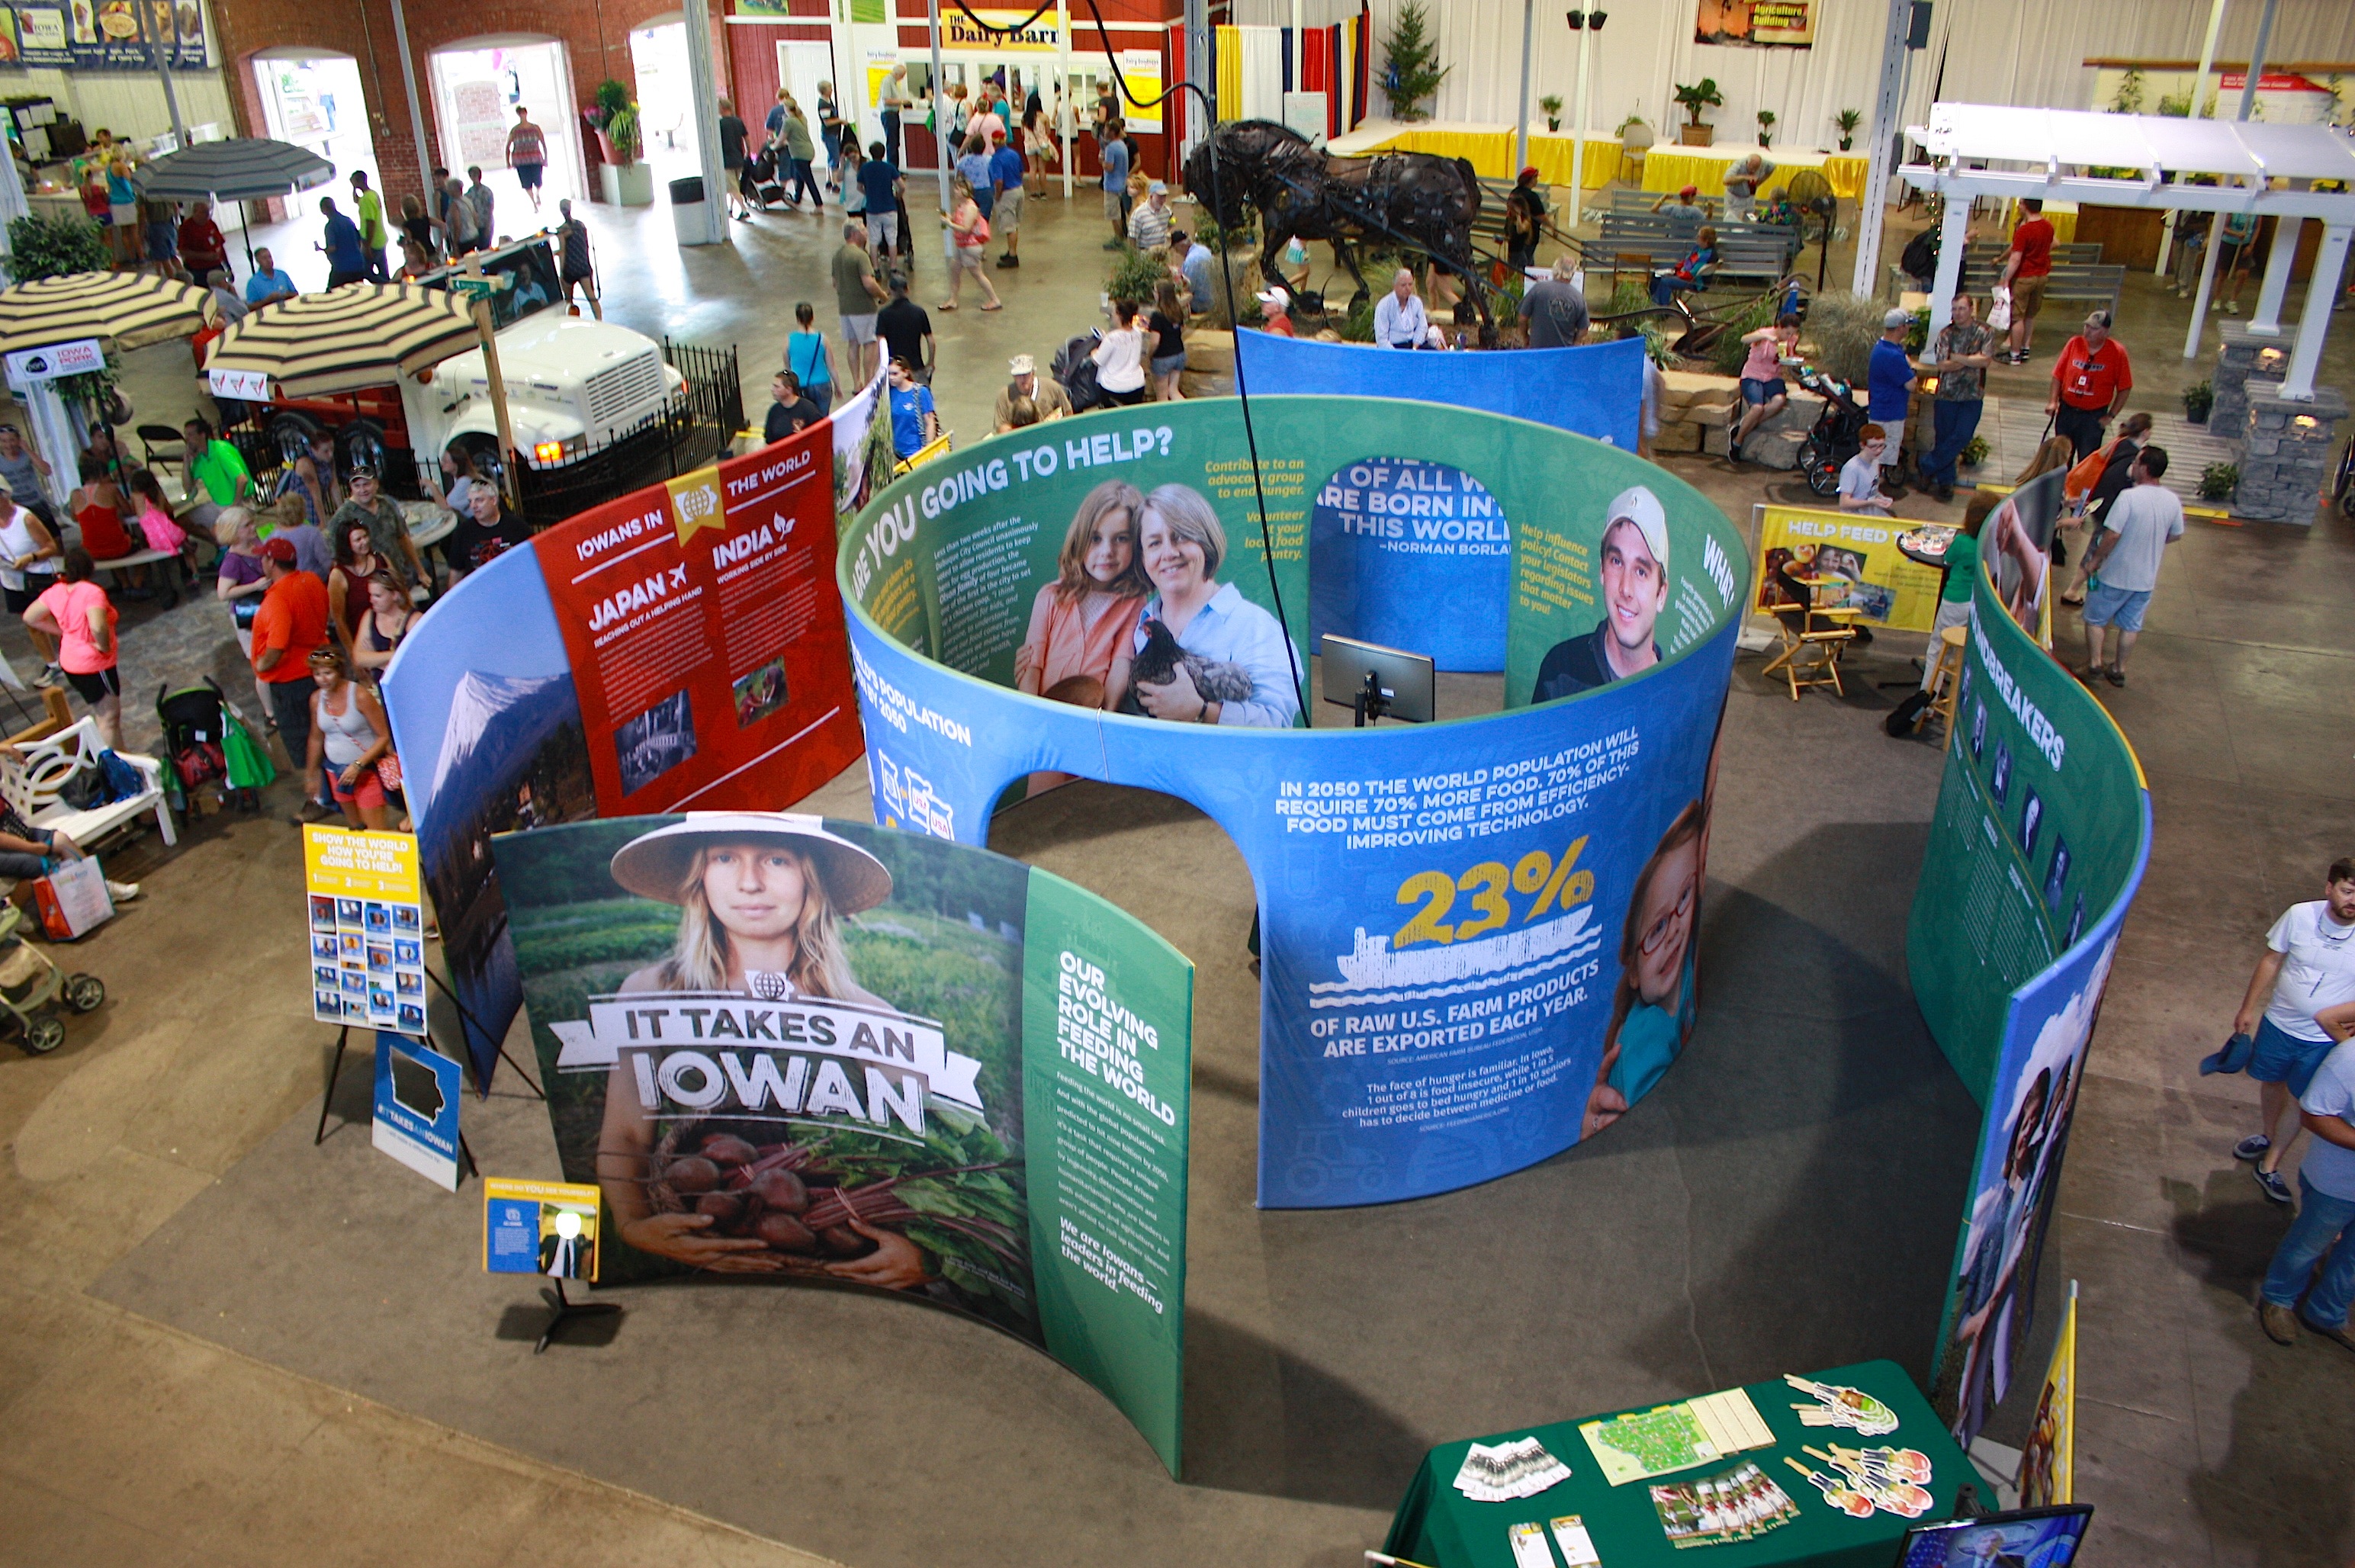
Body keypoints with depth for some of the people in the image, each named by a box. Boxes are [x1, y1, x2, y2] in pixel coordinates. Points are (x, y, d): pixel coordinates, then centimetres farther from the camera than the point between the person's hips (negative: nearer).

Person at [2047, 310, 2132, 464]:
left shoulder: (2117, 352, -11)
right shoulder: (2075, 343, -5)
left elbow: (2125, 388, -6)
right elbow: (2058, 375, 3)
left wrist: (2111, 415, -8)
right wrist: (2053, 401, -6)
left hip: (2094, 416, -3)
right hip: (2067, 411, 3)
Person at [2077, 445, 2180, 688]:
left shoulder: (2129, 497, -24)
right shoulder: (2172, 501, -4)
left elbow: (2112, 534, -25)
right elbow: (2176, 535, 9)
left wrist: (2095, 560, -12)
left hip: (2115, 575, -5)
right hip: (2146, 577, 5)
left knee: (2095, 619, 14)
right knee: (2131, 625, 17)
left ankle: (2094, 664, 14)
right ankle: (2119, 670, 25)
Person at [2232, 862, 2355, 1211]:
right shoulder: (2299, 916, -18)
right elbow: (2271, 961, -2)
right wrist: (2248, 1007, 3)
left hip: (2325, 1040, -2)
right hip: (2278, 1022, 2)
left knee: (2299, 1101, 11)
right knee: (2271, 1082, 23)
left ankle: (2269, 1166, 28)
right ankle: (2267, 1135, 51)